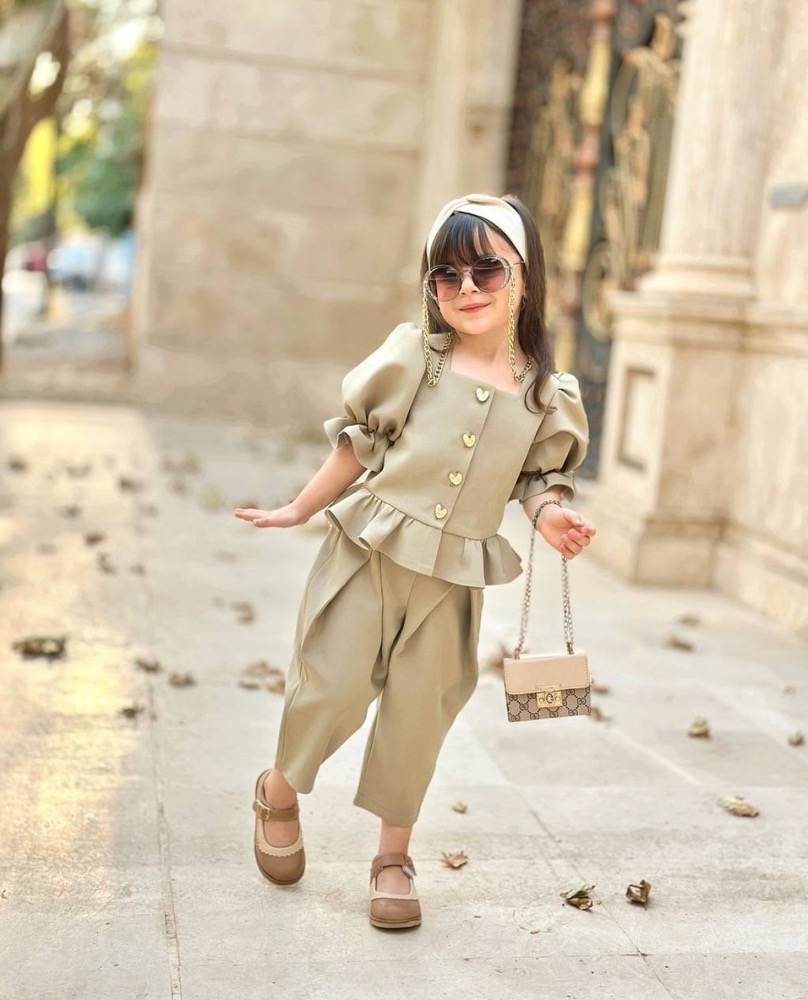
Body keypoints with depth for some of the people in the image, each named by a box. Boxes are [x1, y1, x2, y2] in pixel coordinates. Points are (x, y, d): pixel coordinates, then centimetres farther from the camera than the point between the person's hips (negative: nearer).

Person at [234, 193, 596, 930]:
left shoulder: (547, 395, -2)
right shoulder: (413, 356, -6)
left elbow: (538, 477, 9)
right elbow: (358, 445, 2)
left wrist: (552, 516, -13)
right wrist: (300, 510, 8)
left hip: (451, 580, 1)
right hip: (369, 555, -1)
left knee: (418, 714, 8)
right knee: (334, 687, 4)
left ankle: (394, 856, 27)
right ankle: (279, 793, 34)